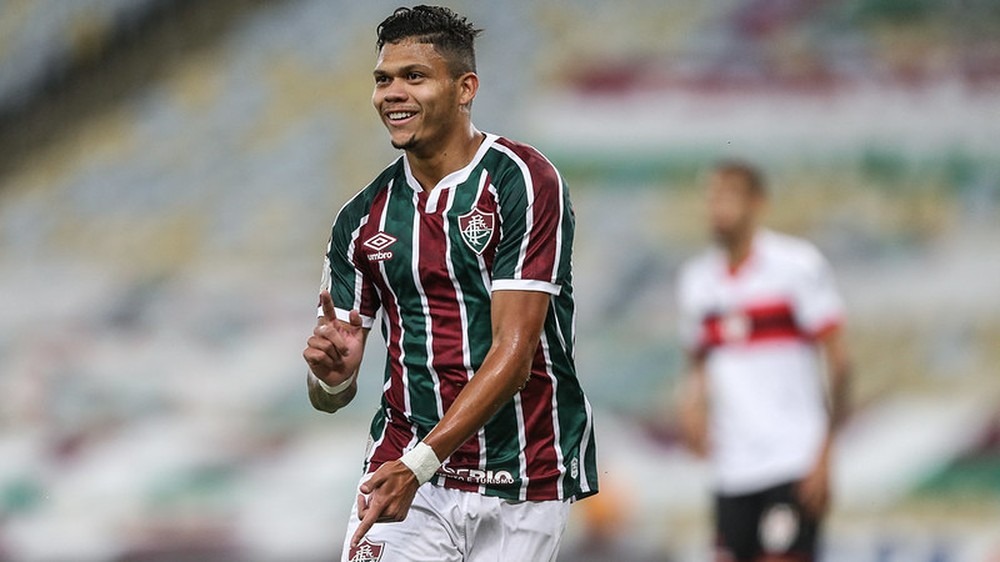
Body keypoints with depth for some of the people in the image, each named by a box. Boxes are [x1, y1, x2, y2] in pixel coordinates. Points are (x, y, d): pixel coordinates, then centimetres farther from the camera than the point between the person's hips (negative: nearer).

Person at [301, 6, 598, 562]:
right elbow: (332, 396, 9)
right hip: (402, 466, 3)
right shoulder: (363, 218, 7)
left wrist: (418, 465, -24)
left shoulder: (522, 181, -8)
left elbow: (514, 353, -16)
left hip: (521, 485, -3)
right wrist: (332, 373, -16)